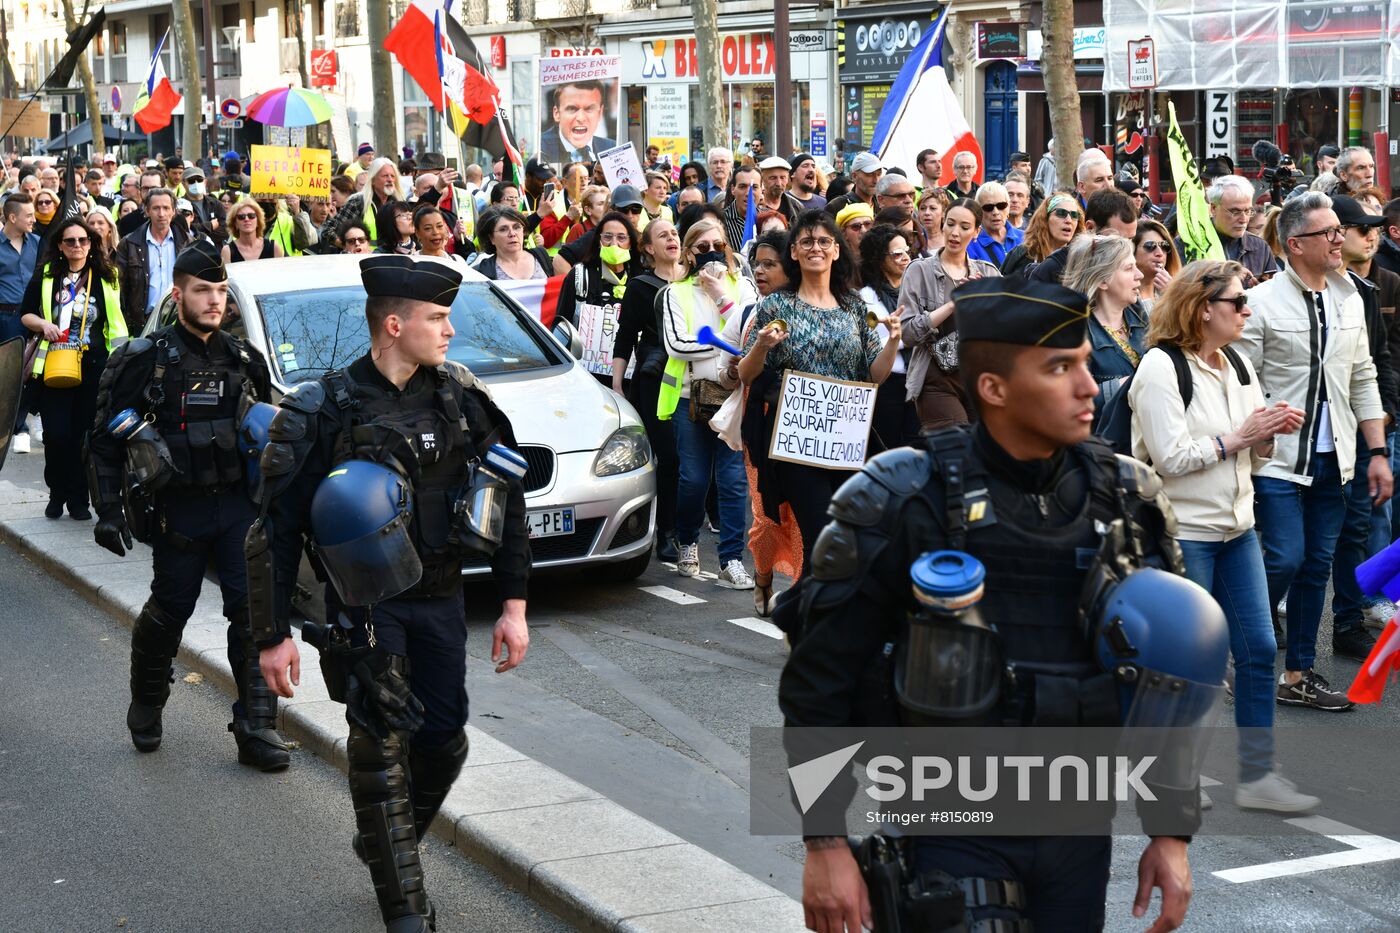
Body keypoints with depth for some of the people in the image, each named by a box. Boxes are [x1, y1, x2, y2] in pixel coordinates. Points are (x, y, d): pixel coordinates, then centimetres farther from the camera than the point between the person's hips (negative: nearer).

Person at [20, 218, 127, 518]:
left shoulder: (106, 278, 5)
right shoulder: (46, 276, 5)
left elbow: (117, 321, 8)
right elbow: (25, 314, 10)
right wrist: (43, 324, -11)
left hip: (94, 367, 0)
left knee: (85, 435, 2)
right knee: (56, 435, -5)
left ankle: (78, 499, 14)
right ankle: (57, 494, 15)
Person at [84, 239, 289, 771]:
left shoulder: (244, 359, 8)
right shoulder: (145, 360, -5)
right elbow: (104, 440, -5)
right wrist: (108, 510, -12)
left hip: (239, 504, 3)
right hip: (177, 509, -3)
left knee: (253, 609, -6)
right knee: (170, 610, 8)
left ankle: (256, 727, -2)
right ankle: (146, 707, 34)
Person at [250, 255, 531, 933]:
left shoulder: (460, 397, 0)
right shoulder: (324, 410, -11)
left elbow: (507, 499, 7)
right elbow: (275, 530, -7)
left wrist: (513, 603, 5)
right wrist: (272, 635, -7)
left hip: (440, 597, 5)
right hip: (363, 600, -4)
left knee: (444, 739, 8)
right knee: (383, 744, -10)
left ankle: (385, 844, 36)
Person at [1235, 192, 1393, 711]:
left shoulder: (1349, 301, 9)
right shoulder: (1262, 303, -9)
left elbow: (1363, 381, 14)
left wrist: (1378, 453, 10)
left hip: (1331, 460, 6)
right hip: (1278, 460, -6)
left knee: (1317, 566, 8)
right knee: (1285, 560, -11)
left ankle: (1298, 676, 17)